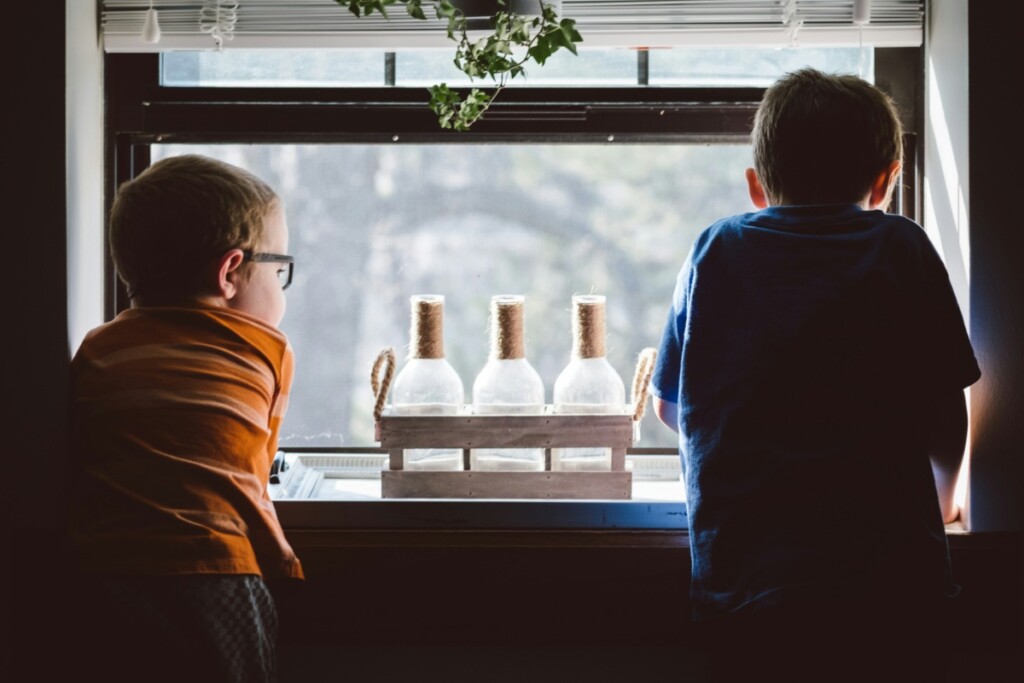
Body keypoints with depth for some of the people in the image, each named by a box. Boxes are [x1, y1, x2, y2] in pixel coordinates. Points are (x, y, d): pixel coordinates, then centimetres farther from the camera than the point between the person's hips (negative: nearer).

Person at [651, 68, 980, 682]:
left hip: (741, 580, 2)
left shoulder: (715, 251, 10)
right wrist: (939, 503, 26)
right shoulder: (900, 248, 5)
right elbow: (946, 418, 6)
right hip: (887, 579, -1)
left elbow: (668, 406, 20)